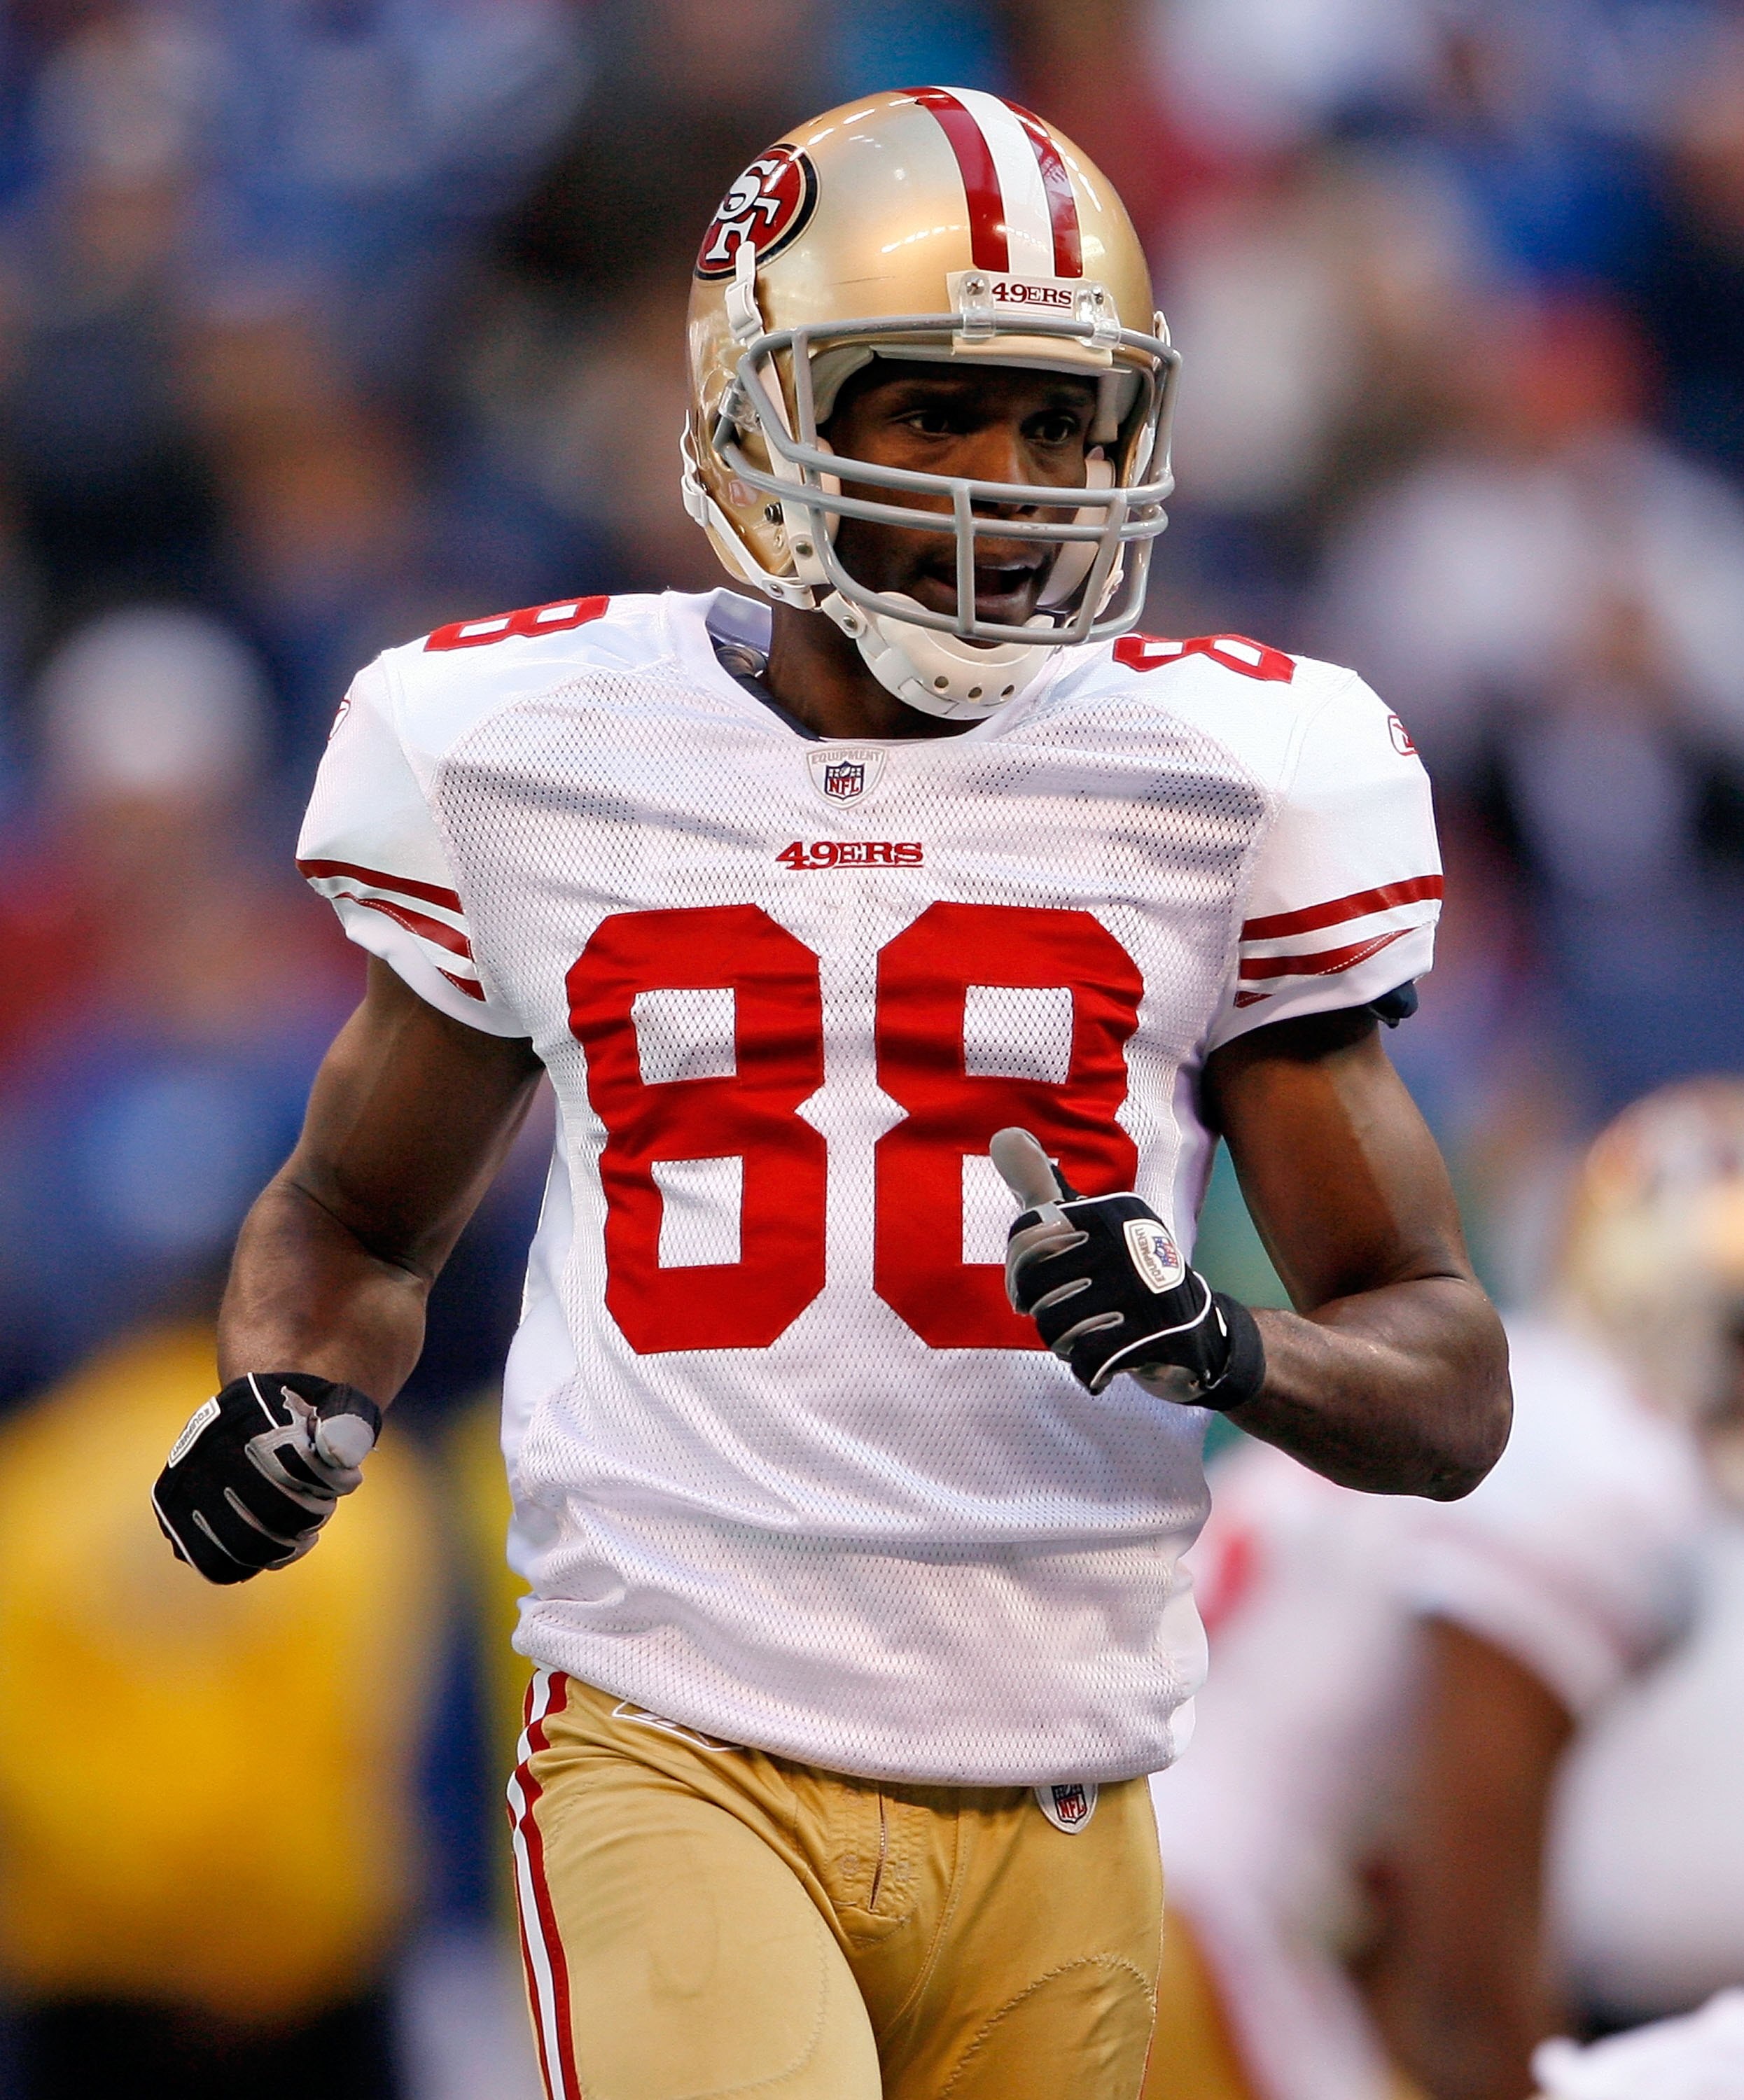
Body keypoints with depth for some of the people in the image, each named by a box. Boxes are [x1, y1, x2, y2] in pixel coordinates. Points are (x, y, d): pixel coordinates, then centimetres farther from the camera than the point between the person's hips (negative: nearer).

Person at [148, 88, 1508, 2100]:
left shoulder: (1221, 780, 3)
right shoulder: (530, 751, 4)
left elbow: (1447, 1382, 5)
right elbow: (359, 1214, 21)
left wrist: (1220, 1345, -16)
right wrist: (287, 1399, -2)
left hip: (1052, 1817, 2)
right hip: (677, 1759, -2)